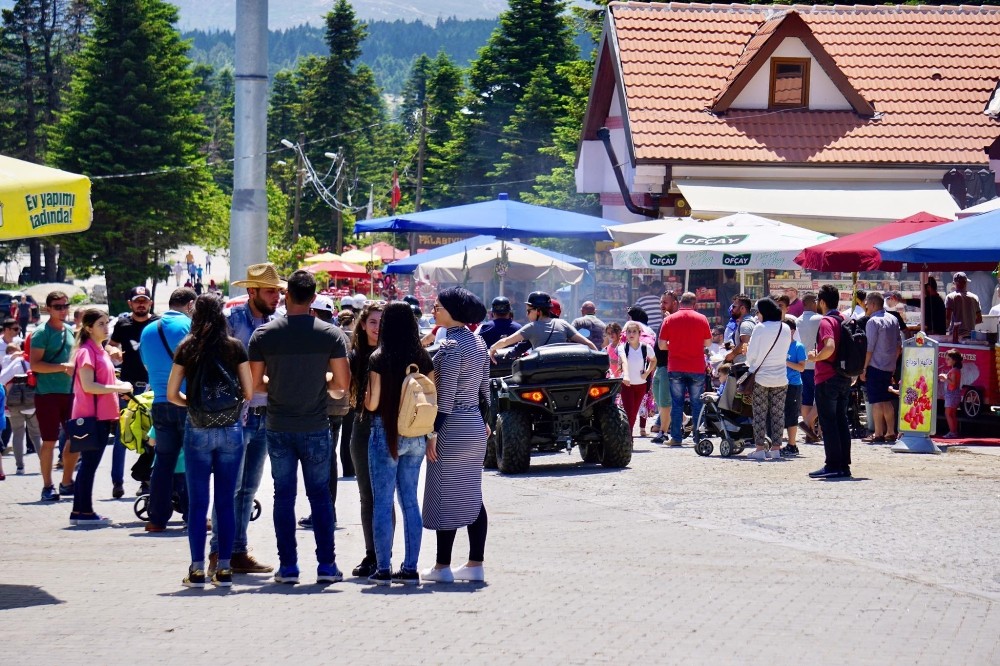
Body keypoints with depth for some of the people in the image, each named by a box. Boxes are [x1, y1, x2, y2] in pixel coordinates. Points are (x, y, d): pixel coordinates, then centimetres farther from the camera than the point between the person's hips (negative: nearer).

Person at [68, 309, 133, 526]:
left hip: (102, 416, 10)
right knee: (89, 463, -6)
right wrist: (118, 388, -18)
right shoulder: (86, 351, -12)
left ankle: (79, 512, 15)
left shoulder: (100, 351, 18)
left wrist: (120, 385, 8)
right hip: (91, 416, -10)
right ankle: (85, 512, -2)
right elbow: (88, 385, -20)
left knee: (89, 464, 11)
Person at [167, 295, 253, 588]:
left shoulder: (187, 349, -2)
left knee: (197, 502, 4)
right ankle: (224, 569, 6)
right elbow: (248, 392, 0)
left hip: (198, 429, 0)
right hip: (230, 429, 0)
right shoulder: (235, 347, -2)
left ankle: (197, 570, 3)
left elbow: (172, 394, 0)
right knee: (226, 502, 6)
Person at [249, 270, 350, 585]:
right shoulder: (331, 334, -6)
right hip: (316, 428, 0)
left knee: (283, 495, 7)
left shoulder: (263, 334, -5)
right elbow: (342, 384, -6)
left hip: (278, 428, 0)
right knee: (320, 495, 8)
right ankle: (326, 564, 6)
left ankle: (288, 565, 5)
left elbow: (253, 383, -3)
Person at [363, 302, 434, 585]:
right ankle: (410, 568, 9)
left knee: (382, 502, 1)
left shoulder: (378, 359, -11)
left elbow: (372, 403, -10)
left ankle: (383, 569, 1)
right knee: (410, 501, 10)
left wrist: (365, 397, 10)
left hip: (386, 433, -4)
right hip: (416, 435, 5)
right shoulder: (424, 358, 2)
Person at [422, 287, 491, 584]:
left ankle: (442, 566, 1)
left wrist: (433, 431, -17)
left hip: (453, 427, -9)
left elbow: (446, 394, -19)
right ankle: (475, 564, 12)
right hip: (475, 426, 9)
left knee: (445, 496, -2)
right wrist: (486, 421, 22)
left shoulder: (451, 345, -16)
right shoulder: (478, 342, 11)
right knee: (472, 497, 11)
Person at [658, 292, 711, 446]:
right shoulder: (701, 319, -1)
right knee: (697, 403, 6)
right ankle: (698, 437, 6)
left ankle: (676, 437, 1)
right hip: (697, 368, 0)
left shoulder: (670, 319, -1)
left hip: (675, 368, 0)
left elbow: (662, 345, -1)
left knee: (677, 403, 5)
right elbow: (708, 343, 5)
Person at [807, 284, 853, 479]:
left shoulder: (826, 321, -14)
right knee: (841, 421, 11)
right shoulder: (844, 320, 12)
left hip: (827, 378, -8)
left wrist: (815, 357, -14)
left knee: (828, 423, -5)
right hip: (844, 378, 8)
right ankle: (844, 465, 12)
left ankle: (833, 465, -7)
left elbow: (830, 347, -29)